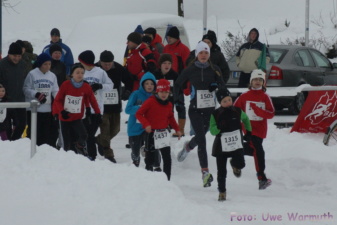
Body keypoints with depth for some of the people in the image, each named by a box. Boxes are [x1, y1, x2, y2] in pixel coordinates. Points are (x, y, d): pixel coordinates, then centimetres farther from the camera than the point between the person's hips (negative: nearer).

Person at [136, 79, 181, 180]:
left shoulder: (169, 105, 6)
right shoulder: (150, 102, -10)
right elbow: (139, 114, -8)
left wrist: (177, 129, 14)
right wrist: (146, 124, -20)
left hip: (163, 133, 5)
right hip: (151, 133, -5)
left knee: (167, 159, 0)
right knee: (150, 159, 4)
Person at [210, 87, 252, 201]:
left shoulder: (237, 112, -2)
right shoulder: (215, 114, -8)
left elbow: (245, 119, 19)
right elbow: (212, 131, -9)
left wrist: (249, 131, 19)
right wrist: (219, 127, -28)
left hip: (236, 145, 1)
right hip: (221, 146, -1)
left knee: (240, 163, -18)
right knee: (221, 172, 3)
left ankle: (234, 165, 20)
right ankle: (221, 191, 20)